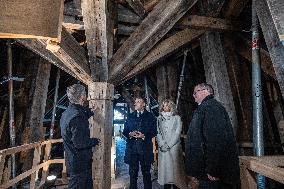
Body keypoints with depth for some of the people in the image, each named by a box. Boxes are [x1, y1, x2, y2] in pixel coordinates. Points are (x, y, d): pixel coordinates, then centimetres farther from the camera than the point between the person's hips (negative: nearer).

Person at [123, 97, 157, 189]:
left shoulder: (150, 116, 3)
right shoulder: (130, 116, 11)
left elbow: (154, 132, 0)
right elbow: (124, 131, 12)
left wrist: (144, 136, -15)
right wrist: (130, 134, -9)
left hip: (145, 148, -2)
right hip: (132, 148, 2)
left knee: (146, 172, 9)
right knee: (133, 172, 11)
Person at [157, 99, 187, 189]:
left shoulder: (177, 118, 2)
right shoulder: (160, 118, 11)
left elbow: (177, 133, -5)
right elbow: (158, 132, 7)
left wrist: (169, 145, -11)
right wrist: (162, 144, -7)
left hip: (174, 147, -2)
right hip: (162, 148, 3)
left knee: (174, 167, 0)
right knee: (164, 167, 4)